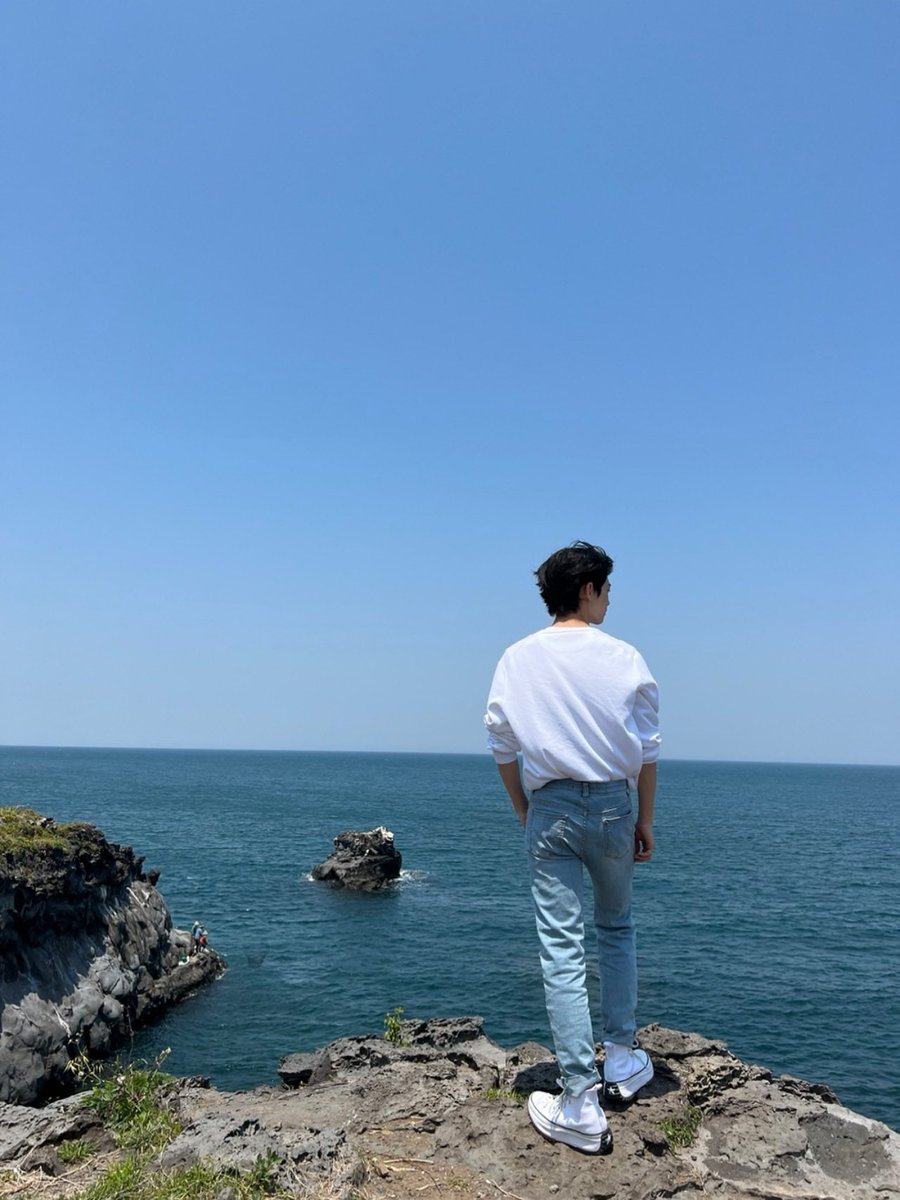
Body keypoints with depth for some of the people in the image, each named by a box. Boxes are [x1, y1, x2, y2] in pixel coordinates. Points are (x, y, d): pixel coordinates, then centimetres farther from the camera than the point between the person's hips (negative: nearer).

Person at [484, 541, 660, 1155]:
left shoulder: (518, 659, 0)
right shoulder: (624, 657, -3)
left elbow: (501, 746, 2)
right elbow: (649, 748, -1)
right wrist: (646, 819, 9)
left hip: (551, 809, 0)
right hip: (612, 805, 0)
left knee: (563, 951, 2)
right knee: (617, 929, 23)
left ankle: (581, 1106, 6)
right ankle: (623, 1057, 28)